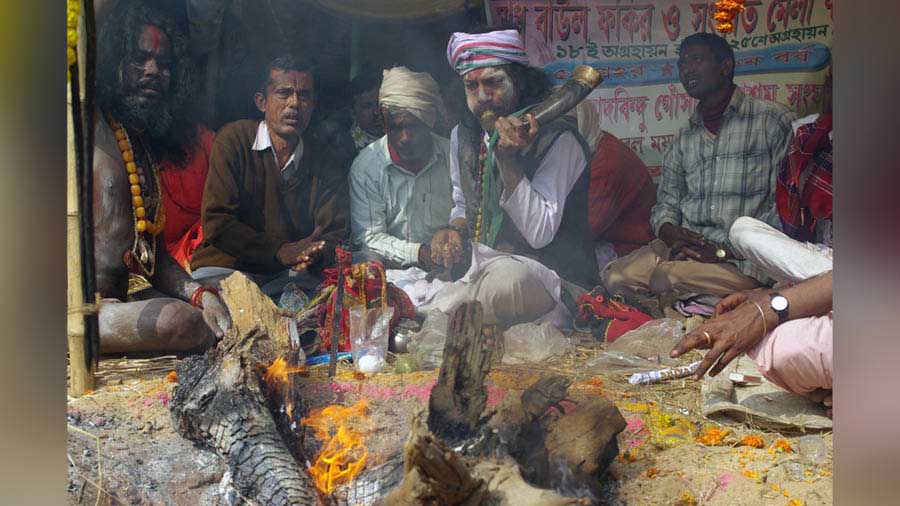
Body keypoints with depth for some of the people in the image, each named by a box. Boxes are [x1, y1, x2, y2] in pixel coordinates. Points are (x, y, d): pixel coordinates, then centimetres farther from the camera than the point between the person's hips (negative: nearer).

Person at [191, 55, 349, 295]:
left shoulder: (324, 161, 8)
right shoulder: (234, 139, -3)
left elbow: (337, 231, 5)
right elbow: (216, 223, -9)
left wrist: (316, 253, -20)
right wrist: (280, 251, -18)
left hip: (294, 275, 4)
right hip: (228, 265, -3)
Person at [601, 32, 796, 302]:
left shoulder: (773, 121, 1)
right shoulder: (685, 137, 20)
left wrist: (724, 251, -14)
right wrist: (671, 234, -6)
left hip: (743, 258, -5)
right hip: (687, 248, 5)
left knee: (669, 277, -33)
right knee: (616, 276, -23)